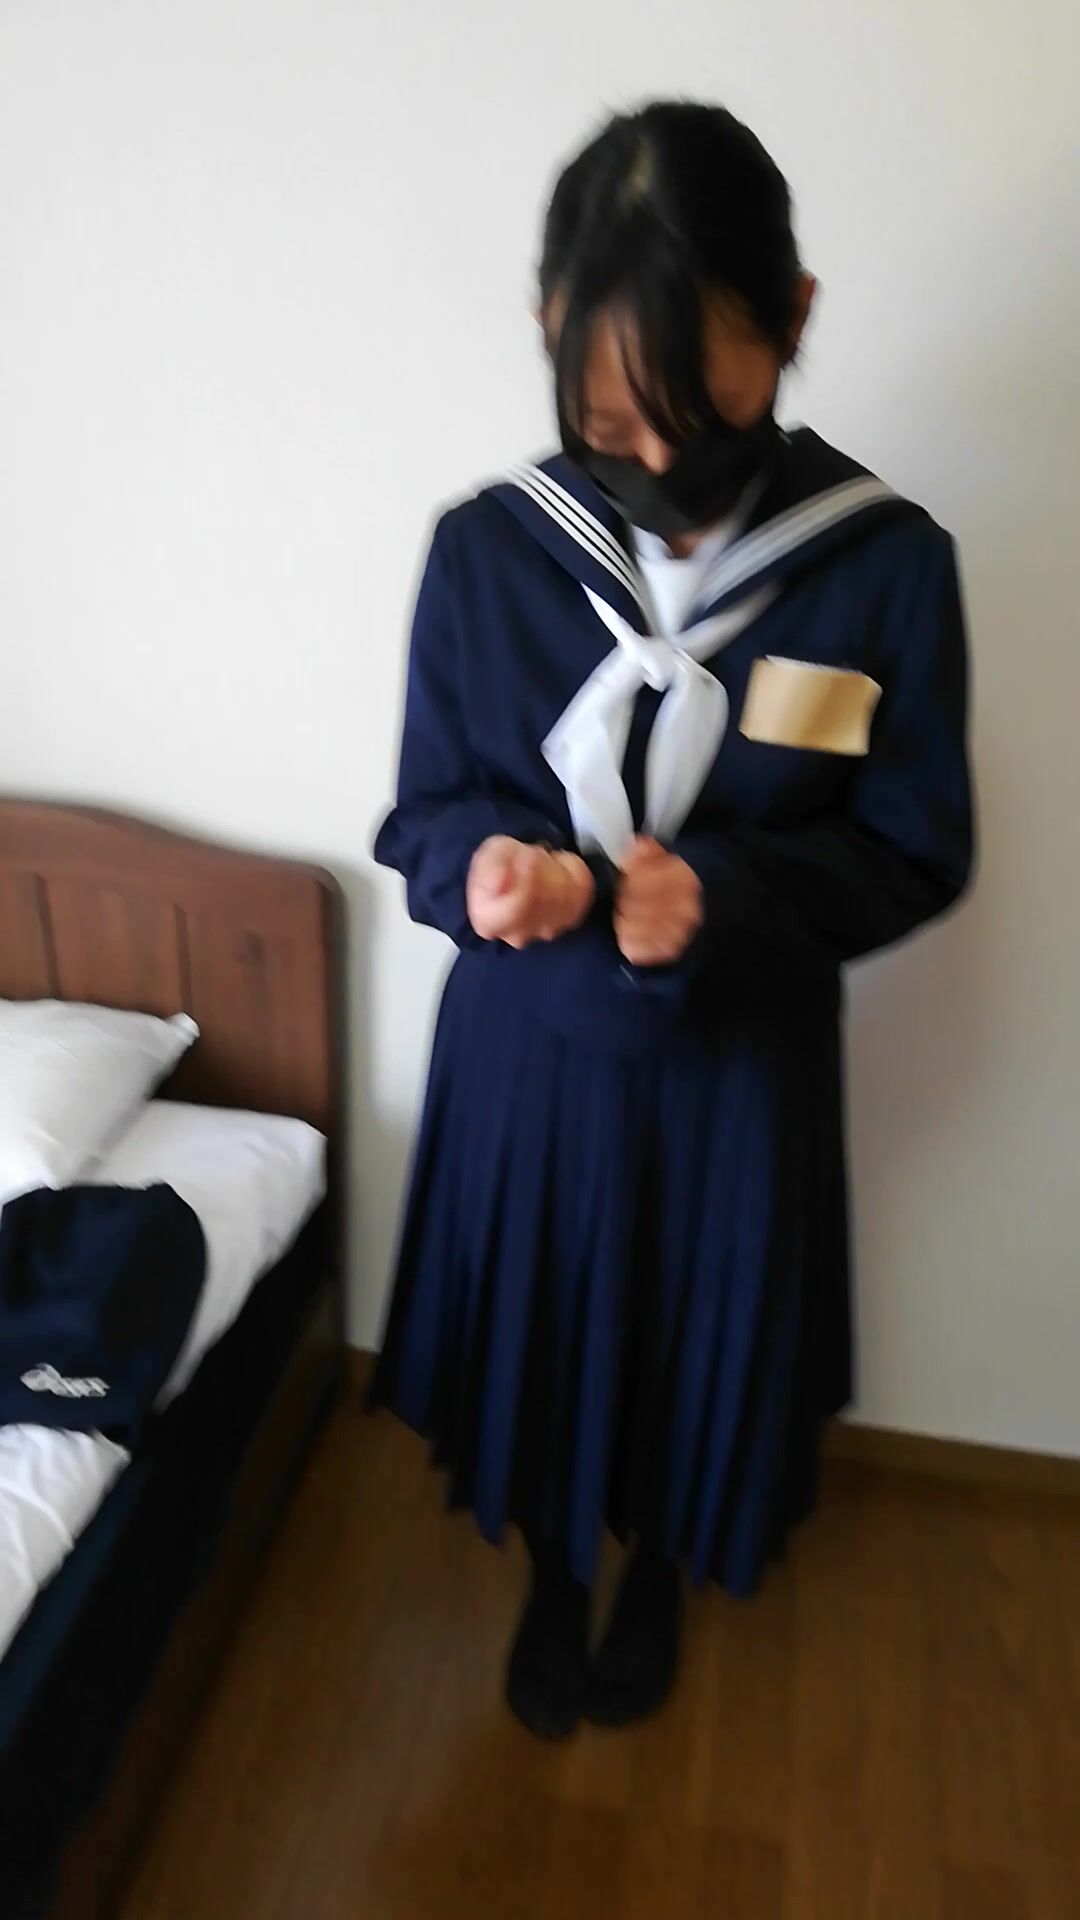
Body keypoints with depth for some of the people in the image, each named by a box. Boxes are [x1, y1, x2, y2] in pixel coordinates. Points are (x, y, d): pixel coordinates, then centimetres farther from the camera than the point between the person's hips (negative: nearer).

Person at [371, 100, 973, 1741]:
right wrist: (496, 865, -27)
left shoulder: (884, 562, -13)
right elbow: (423, 817, -3)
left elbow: (917, 849, -8)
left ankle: (657, 1569, 54)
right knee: (534, 1331, 19)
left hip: (740, 1054, 0)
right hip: (526, 1042, 1)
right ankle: (553, 1574, 53)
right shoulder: (484, 549, -9)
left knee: (705, 1340, 20)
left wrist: (726, 895, -26)